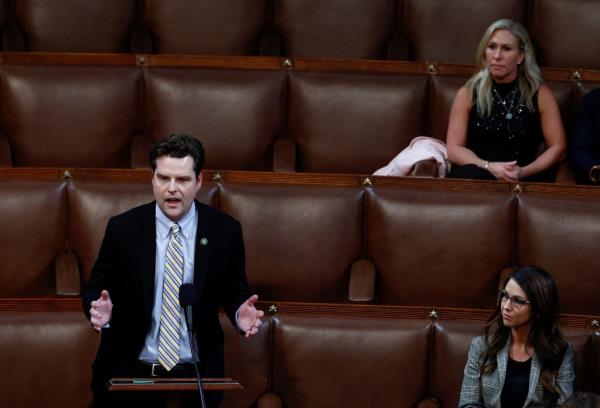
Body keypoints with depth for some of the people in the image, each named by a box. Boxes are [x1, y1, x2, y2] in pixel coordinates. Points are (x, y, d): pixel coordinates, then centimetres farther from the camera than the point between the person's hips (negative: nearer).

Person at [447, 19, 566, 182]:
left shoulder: (541, 95, 8)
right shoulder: (467, 94, 9)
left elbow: (557, 147, 6)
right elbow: (454, 148, 4)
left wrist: (524, 172, -12)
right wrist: (489, 167, -15)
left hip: (524, 179, -1)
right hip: (476, 172, 1)